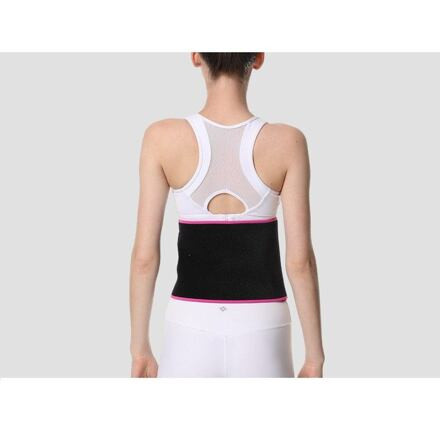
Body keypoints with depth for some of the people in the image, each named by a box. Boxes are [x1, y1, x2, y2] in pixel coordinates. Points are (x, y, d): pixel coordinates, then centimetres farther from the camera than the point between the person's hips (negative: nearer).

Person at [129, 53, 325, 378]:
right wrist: (315, 356, 2)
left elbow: (145, 255, -6)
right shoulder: (287, 142, -10)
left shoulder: (162, 137, -9)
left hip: (190, 337, 0)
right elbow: (300, 260, -9)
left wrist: (140, 347, 6)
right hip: (262, 338, 0)